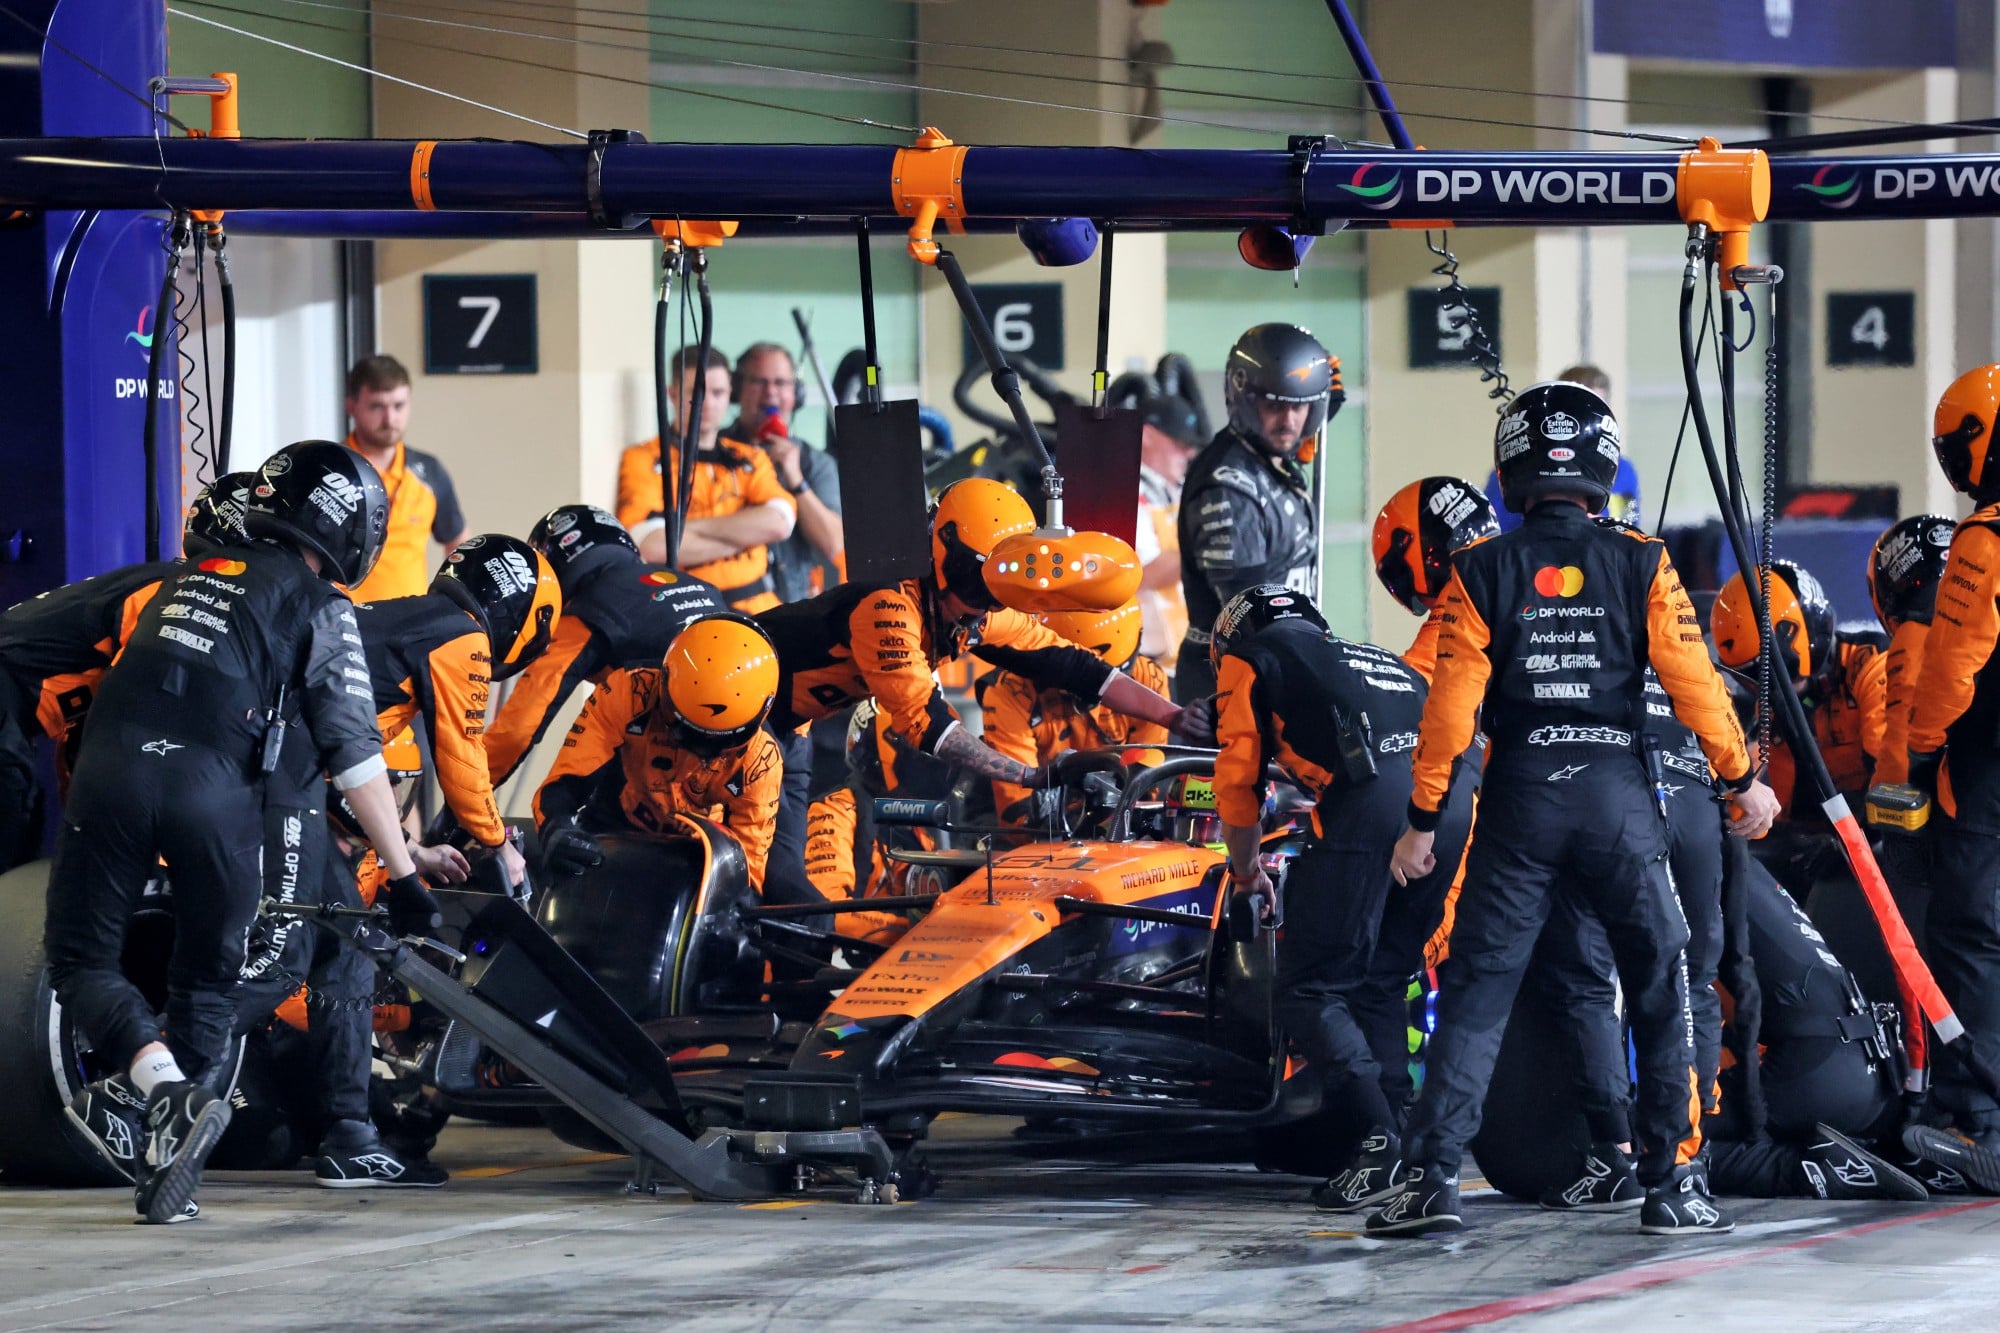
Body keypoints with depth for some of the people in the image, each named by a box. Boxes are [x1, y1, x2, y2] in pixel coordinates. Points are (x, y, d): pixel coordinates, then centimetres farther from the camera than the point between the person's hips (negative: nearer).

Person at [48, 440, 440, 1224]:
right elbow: (355, 755, 4)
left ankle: (171, 1094, -14)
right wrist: (402, 875, 6)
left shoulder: (186, 577, 24)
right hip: (215, 791, -2)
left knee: (82, 960, 8)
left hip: (111, 768, 2)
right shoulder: (320, 609, 9)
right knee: (206, 981, 14)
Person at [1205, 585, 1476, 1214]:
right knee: (1380, 987, 18)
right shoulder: (1381, 658, 37)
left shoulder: (1252, 659, 20)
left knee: (1312, 992, -2)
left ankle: (1384, 1138, -16)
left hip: (1369, 806, -7)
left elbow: (1238, 780, 15)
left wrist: (1245, 868, 30)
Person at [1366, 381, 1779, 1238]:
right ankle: (1671, 1183, 9)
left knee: (1474, 994, 4)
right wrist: (1742, 778, 12)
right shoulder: (1640, 566, 0)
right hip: (1617, 795, 0)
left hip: (1519, 798, 0)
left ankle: (1433, 1177, -5)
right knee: (1662, 993, 11)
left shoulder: (1481, 572, 0)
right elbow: (1693, 683, 0)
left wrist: (1423, 820, 3)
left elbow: (1450, 707, -3)